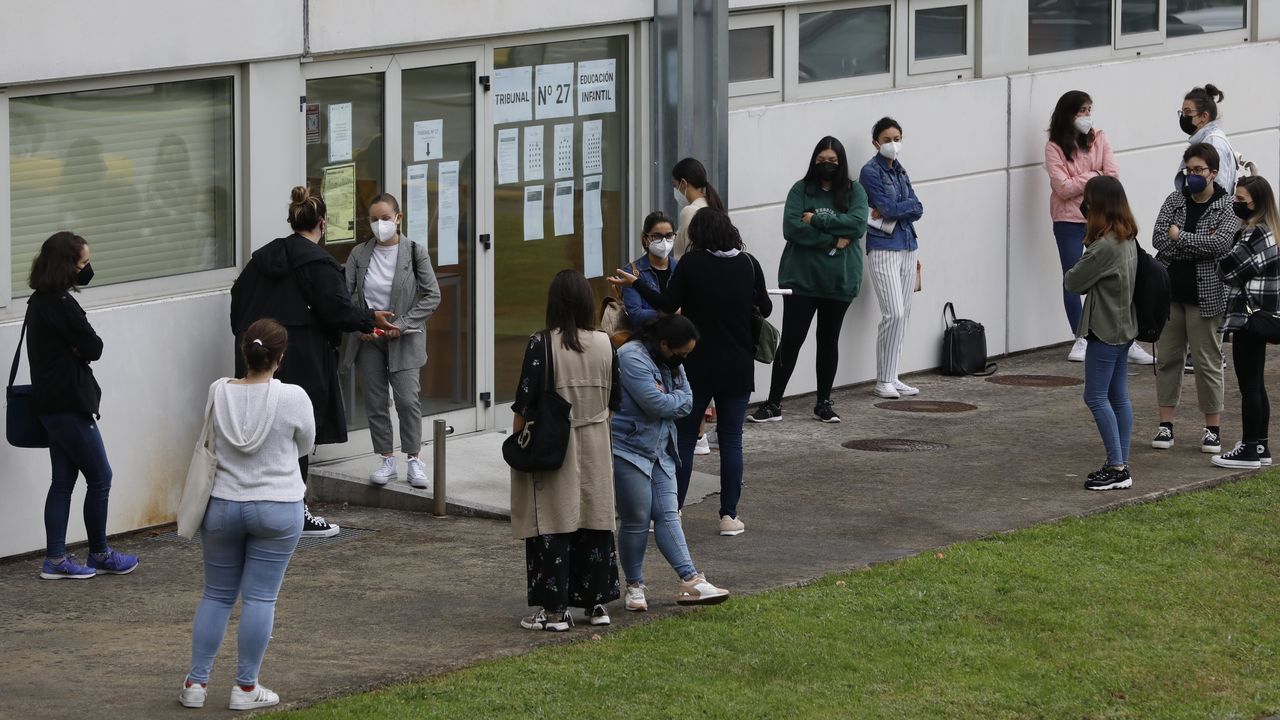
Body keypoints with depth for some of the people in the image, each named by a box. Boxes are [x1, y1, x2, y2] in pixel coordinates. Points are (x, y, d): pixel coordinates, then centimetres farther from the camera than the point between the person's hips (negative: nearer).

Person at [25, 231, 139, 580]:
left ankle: (55, 559, 13)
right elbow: (93, 348, -17)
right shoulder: (60, 305, -21)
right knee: (100, 477, 2)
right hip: (69, 403, -10)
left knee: (64, 479, 12)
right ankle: (100, 555, 13)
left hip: (52, 402, 10)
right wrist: (83, 346, 3)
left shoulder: (40, 300, 9)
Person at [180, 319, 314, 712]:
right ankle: (245, 687, 7)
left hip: (221, 506, 3)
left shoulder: (217, 393, -7)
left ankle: (196, 682, 15)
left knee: (216, 595, 14)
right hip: (276, 509, -3)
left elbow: (210, 442, 8)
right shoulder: (293, 399, -14)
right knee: (260, 597, 4)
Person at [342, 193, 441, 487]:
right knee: (375, 402, 5)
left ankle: (414, 460, 2)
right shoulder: (360, 254, 1)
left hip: (403, 338, -2)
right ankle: (387, 460, 14)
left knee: (408, 399, -10)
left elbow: (432, 296, -6)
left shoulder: (415, 252, -5)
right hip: (368, 338, 3)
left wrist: (403, 324, -14)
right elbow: (344, 294, -2)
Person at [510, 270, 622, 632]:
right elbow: (613, 401, 8)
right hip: (595, 448, 4)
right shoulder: (605, 344, -1)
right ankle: (597, 603, 17)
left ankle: (554, 609, 0)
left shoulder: (542, 345, -15)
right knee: (595, 523, 12)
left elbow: (525, 403, -12)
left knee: (552, 527, 0)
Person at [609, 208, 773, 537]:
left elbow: (668, 305, -11)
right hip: (738, 367, 2)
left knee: (683, 437, 7)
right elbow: (765, 309, 5)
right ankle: (729, 515, 5)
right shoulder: (749, 264, -1)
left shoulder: (691, 263, -10)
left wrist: (634, 284, 0)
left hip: (697, 366, -2)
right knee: (731, 439, 7)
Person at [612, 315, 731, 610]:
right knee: (636, 520, -2)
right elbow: (657, 403, -23)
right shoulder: (632, 358, -19)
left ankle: (690, 580, -9)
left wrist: (671, 400, -12)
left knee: (668, 514, 0)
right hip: (629, 450, -8)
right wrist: (678, 398, -3)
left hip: (660, 450, 8)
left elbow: (686, 403, 7)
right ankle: (634, 586, 9)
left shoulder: (670, 362, 11)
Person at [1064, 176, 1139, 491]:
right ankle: (1121, 466, 15)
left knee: (1096, 397, -5)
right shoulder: (1127, 239, 8)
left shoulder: (1105, 246, -22)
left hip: (1105, 329, -9)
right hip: (1123, 326, 9)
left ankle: (1117, 468, -7)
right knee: (1119, 397, 11)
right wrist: (1079, 276, 0)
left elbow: (1074, 281, -14)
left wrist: (1069, 275, 5)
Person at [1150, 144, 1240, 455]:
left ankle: (1212, 428, 10)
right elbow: (1159, 239, -5)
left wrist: (1179, 236, -13)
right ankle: (1165, 424, 14)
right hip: (1169, 291, 4)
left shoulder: (1227, 207, -3)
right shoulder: (1174, 200, 7)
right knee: (1167, 358, 7)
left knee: (1208, 361, 1)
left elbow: (1220, 242, -19)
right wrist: (1199, 245, -13)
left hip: (1205, 296, -4)